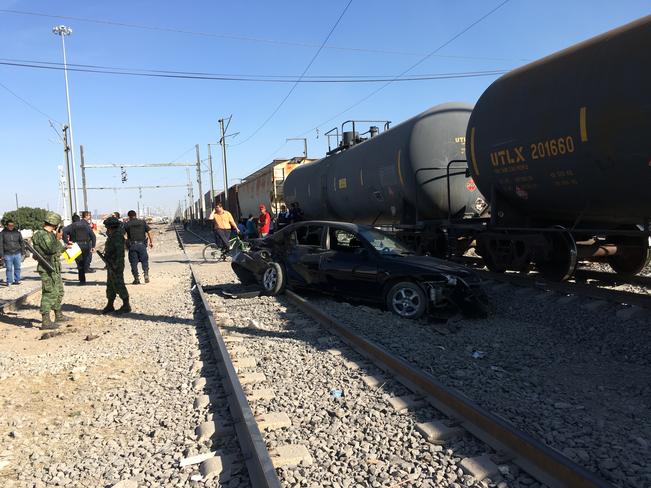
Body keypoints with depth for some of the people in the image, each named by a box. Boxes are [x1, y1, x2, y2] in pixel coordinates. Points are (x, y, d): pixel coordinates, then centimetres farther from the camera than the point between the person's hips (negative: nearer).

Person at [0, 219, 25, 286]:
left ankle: (17, 280, 17)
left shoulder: (17, 232, 8)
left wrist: (23, 252, 10)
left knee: (17, 268, 7)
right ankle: (9, 282, 8)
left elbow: (22, 242, 14)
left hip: (17, 254, 2)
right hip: (8, 254, -2)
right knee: (9, 268, 1)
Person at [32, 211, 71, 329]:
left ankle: (58, 315, 32)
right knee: (49, 294, -10)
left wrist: (65, 247, 36)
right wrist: (58, 238, -13)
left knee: (59, 292, 19)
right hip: (47, 270, -10)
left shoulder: (50, 234, 14)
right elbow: (52, 249, -27)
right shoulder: (41, 235, -15)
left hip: (55, 269, 10)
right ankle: (45, 321, -8)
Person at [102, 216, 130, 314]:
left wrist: (116, 265, -27)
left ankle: (126, 306, 2)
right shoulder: (112, 236, 15)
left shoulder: (118, 236, -17)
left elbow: (119, 252, -24)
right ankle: (110, 306, 22)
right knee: (110, 285, 14)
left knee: (118, 285, -6)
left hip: (116, 265, -10)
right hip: (111, 265, 10)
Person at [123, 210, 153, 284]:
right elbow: (149, 232, 3)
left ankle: (136, 279, 6)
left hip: (132, 245, -1)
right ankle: (146, 275, -6)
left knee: (134, 262, 5)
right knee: (144, 260, 11)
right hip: (142, 244, 1)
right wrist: (151, 241, 7)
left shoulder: (126, 224, 3)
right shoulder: (143, 222, 6)